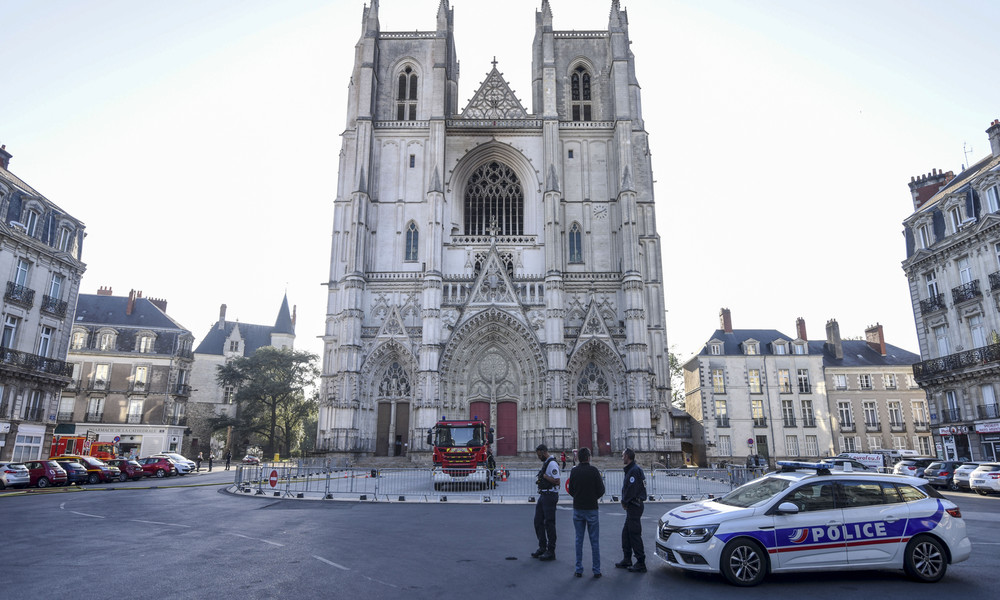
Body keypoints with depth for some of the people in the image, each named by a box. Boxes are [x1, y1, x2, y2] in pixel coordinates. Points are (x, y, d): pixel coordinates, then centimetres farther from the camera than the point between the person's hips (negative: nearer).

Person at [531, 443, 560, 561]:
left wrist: (544, 476, -17)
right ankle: (542, 547, 22)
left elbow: (556, 481, -23)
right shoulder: (545, 463, 15)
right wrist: (539, 480, 9)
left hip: (550, 495, -10)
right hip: (543, 495, 10)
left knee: (549, 523, -3)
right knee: (538, 521, 12)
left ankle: (551, 552, 5)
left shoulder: (552, 464, -16)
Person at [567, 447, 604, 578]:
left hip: (577, 509, 3)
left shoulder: (574, 471, -1)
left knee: (579, 540, 10)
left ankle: (579, 570, 14)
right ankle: (596, 571, 9)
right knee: (594, 541, 6)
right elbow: (601, 491, -9)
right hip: (592, 509, -3)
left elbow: (571, 490, 5)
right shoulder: (593, 470, -11)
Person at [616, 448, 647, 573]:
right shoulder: (631, 469, 15)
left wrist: (624, 502, -10)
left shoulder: (634, 470, -17)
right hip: (632, 506, 10)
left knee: (634, 534, -6)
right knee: (626, 533, 16)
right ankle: (627, 560, 25)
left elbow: (632, 489, -22)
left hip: (634, 506, -10)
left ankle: (641, 564, 0)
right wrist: (625, 502, 8)